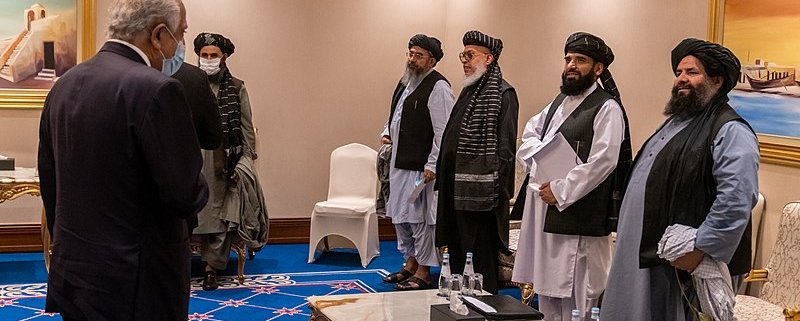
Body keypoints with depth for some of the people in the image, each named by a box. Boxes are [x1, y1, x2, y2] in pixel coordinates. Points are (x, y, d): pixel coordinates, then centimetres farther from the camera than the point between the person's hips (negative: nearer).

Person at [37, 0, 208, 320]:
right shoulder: (156, 89, -19)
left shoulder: (64, 84, 5)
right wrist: (197, 188, 3)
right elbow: (187, 195, -20)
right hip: (136, 282, -7)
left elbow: (49, 179, 12)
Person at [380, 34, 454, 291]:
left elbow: (443, 131, -18)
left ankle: (423, 272, 7)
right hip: (400, 163, 10)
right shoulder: (406, 82, 15)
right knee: (401, 215, 16)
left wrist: (432, 165, -21)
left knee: (421, 217, -3)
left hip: (422, 167, -10)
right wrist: (388, 132, 10)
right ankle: (410, 264, 29)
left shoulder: (438, 87, -14)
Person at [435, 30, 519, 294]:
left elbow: (506, 146, -16)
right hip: (456, 187, 9)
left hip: (480, 191, -9)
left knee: (481, 255, -1)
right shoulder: (469, 90, 16)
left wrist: (497, 190, -20)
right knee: (456, 252, 15)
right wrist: (442, 177, 16)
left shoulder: (503, 94, -11)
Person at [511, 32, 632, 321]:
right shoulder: (560, 101, 18)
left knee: (574, 297, -5)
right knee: (546, 285, 15)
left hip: (577, 216, -9)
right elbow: (531, 133, 21)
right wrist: (539, 161, 0)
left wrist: (560, 191, -16)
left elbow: (600, 163, -19)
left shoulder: (607, 108, -10)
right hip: (545, 210, 9)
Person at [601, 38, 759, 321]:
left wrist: (699, 250, -24)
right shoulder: (674, 122, 18)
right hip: (641, 255, 9)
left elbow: (737, 200, -25)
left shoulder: (731, 132, -14)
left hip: (680, 262, -9)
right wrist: (626, 232, 20)